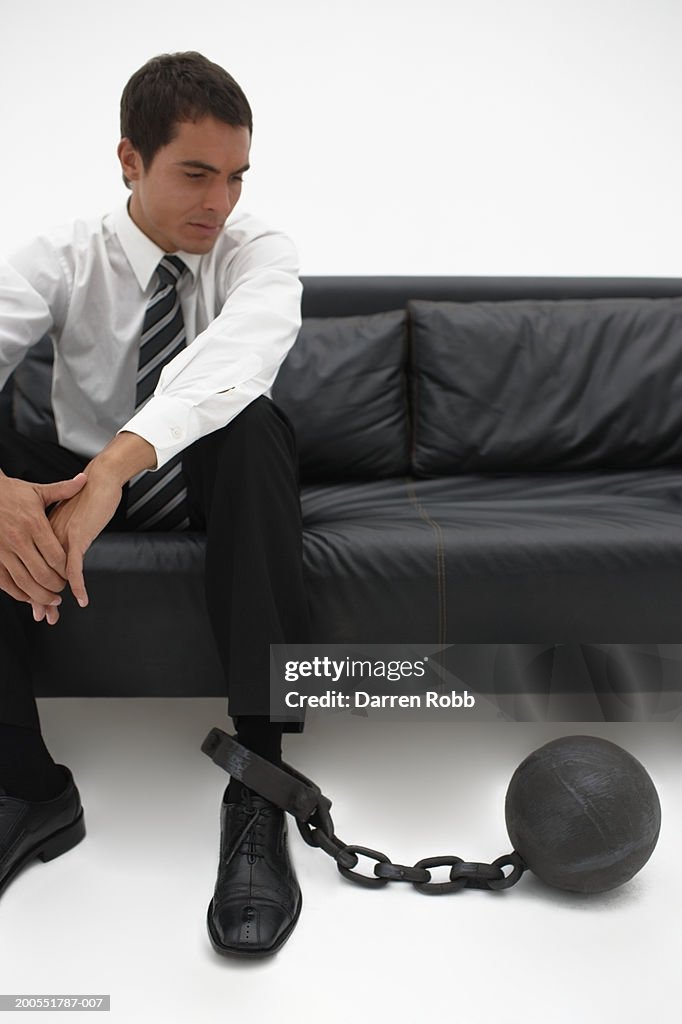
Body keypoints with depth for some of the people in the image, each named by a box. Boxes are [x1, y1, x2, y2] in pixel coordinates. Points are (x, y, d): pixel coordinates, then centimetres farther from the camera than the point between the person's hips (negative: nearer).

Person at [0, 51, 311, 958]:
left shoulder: (260, 251, -10)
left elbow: (243, 346, -33)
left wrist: (119, 460, -49)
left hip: (211, 484, -1)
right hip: (84, 479, 2)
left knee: (254, 422, -34)